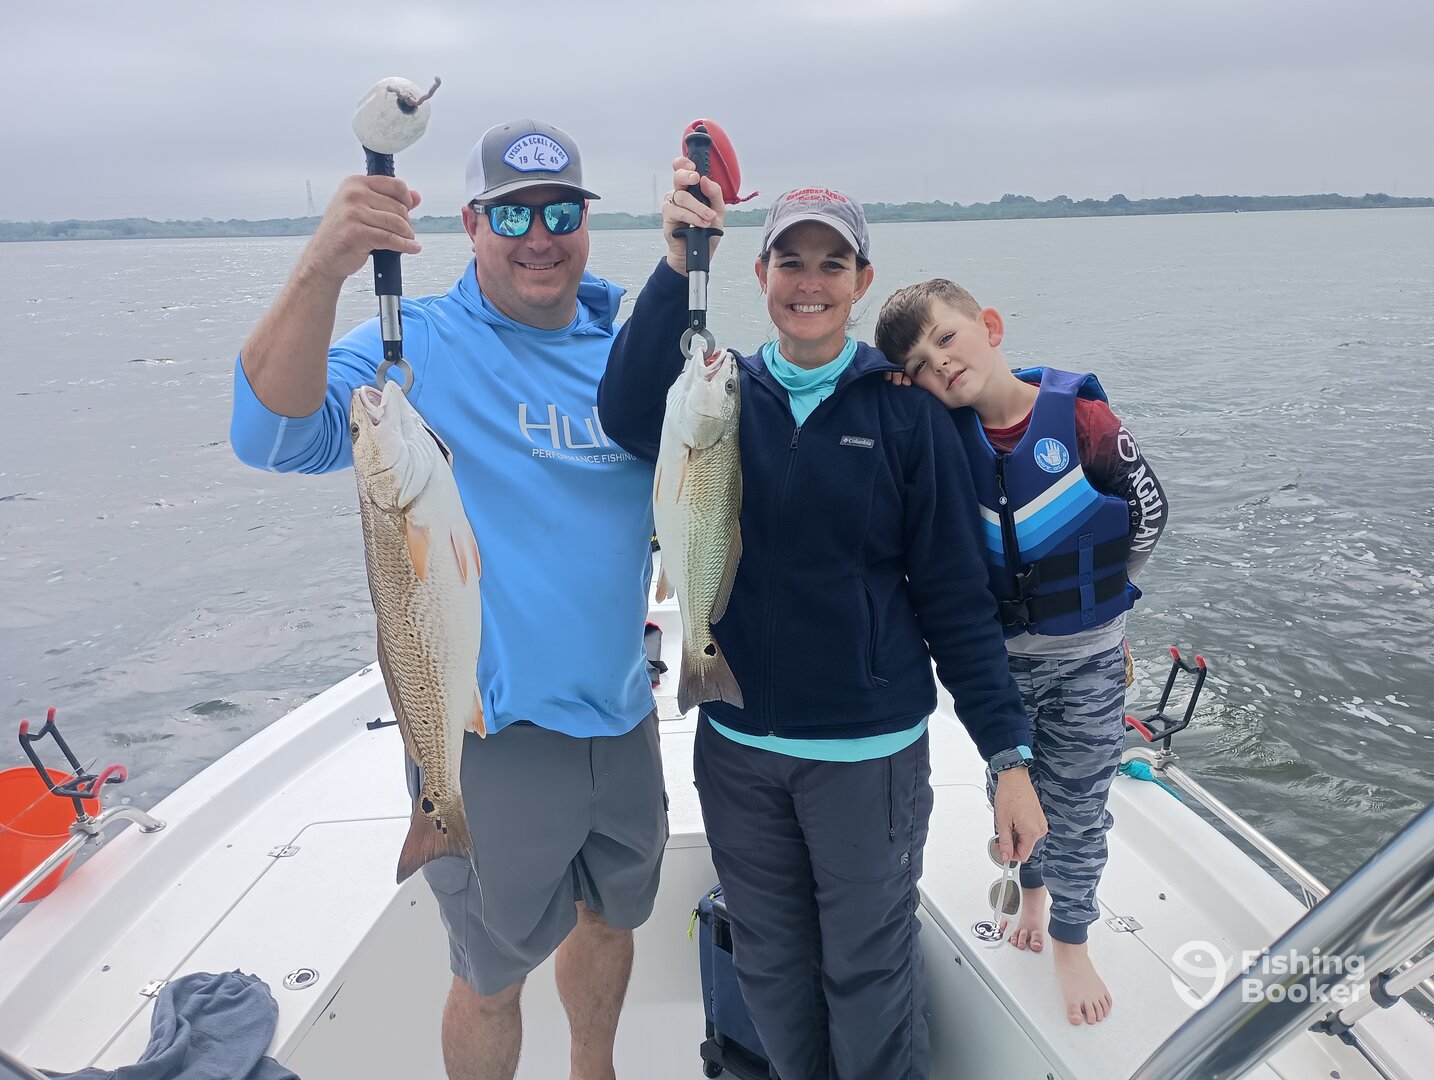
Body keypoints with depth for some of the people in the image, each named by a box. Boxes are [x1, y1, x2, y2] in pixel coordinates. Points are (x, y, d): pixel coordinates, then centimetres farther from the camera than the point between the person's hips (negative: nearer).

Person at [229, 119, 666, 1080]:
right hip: (492, 727, -5)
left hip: (621, 712, 6)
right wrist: (322, 269, -41)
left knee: (612, 914, 26)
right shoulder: (417, 346, -12)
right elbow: (273, 434, -27)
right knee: (494, 973, 13)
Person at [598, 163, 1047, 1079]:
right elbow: (631, 416, -22)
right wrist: (678, 262, -34)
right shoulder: (722, 396, 0)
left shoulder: (904, 413, -6)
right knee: (771, 966, 19)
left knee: (868, 970, 10)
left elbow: (956, 596, -5)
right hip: (737, 744, 3)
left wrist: (1011, 754, -9)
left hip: (870, 749, -2)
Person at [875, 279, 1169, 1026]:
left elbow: (1147, 514, -5)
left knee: (1077, 807, 12)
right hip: (997, 654, 2)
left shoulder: (1082, 420, -19)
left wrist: (1086, 591, 5)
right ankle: (1031, 886, 50)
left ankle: (1070, 943, 34)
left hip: (1089, 655, -2)